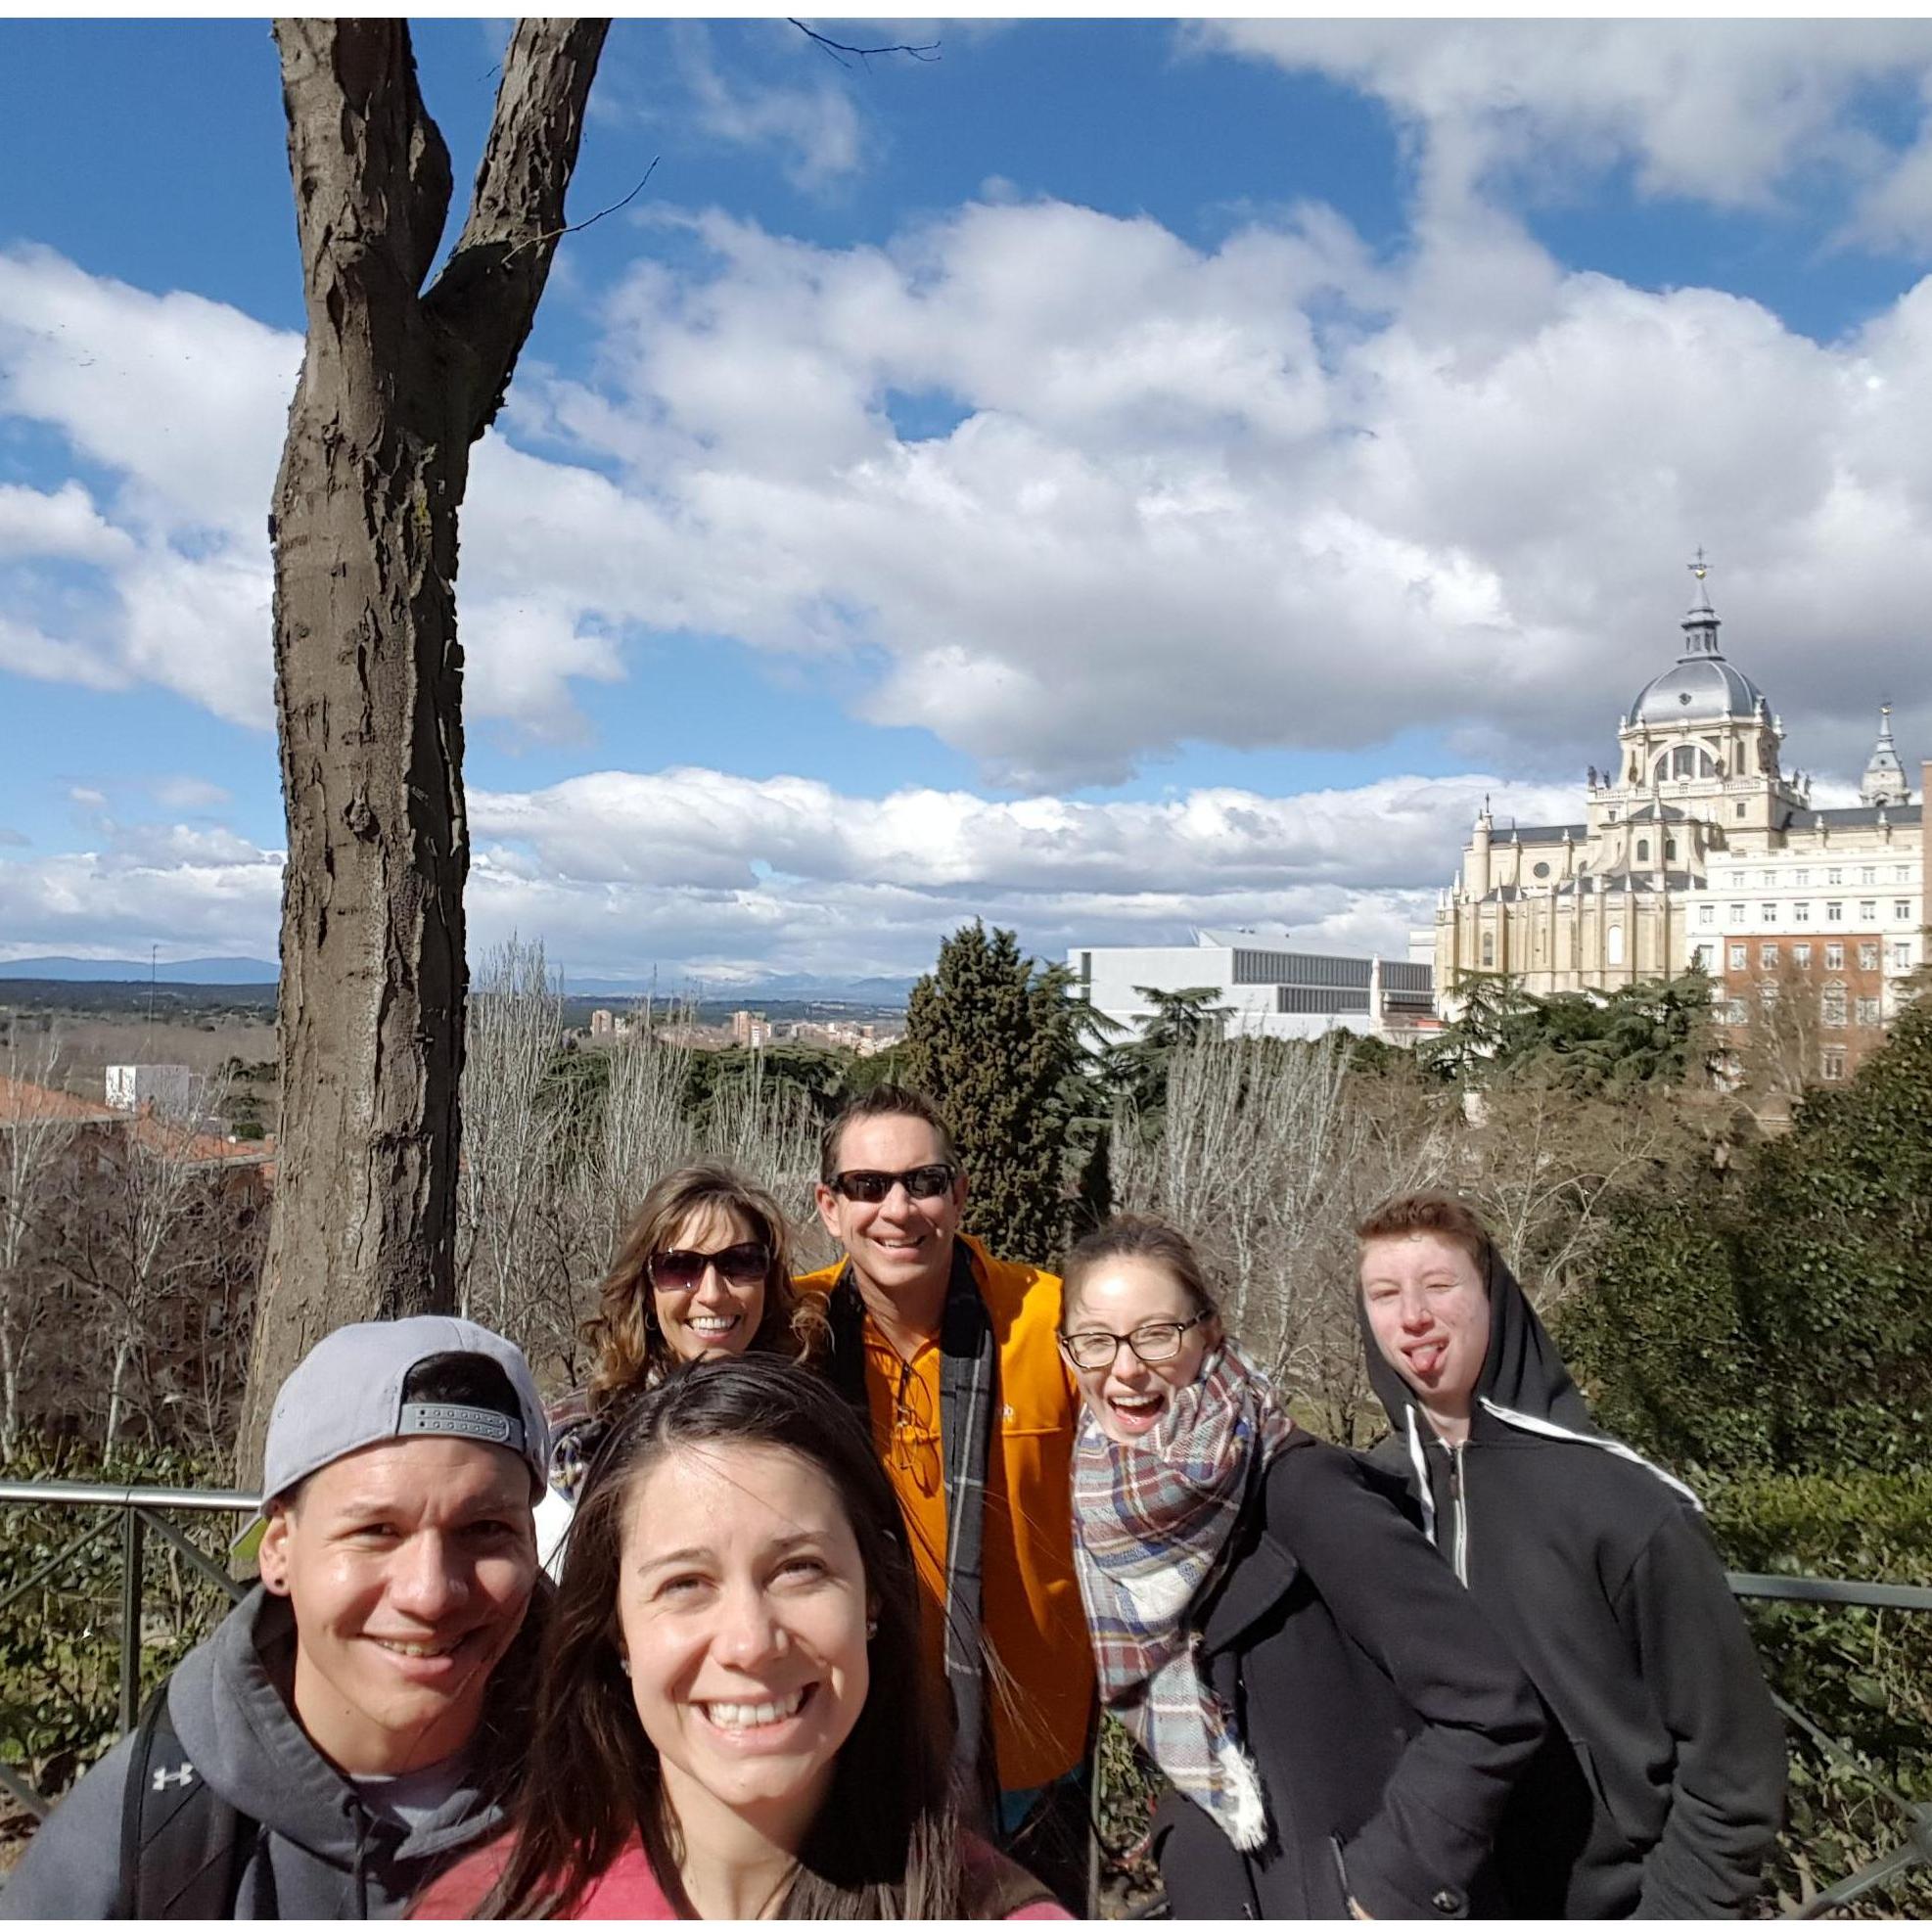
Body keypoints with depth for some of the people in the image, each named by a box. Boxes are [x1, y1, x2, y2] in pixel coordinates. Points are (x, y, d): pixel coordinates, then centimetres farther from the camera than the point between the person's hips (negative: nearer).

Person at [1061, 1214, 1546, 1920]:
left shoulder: (1295, 1487, -23)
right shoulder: (1108, 1514, -4)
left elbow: (1492, 1707, -23)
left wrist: (1382, 1887, -19)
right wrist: (1186, 1842, 1)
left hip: (1346, 1899, -5)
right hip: (1213, 1896, 6)